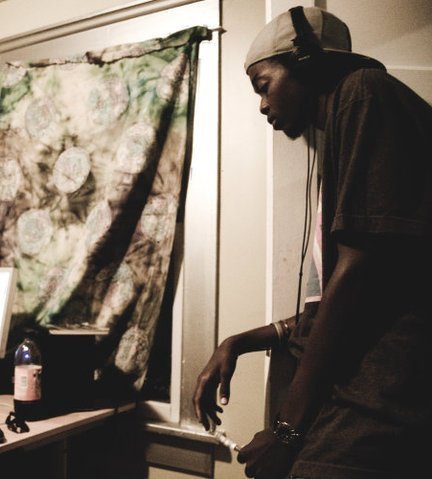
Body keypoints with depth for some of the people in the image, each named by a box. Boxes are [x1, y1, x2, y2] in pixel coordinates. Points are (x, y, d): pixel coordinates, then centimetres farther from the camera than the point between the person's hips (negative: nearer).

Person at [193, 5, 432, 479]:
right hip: (357, 401, 8)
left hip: (374, 413, -8)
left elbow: (363, 270, -17)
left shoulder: (364, 90, -6)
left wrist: (289, 425, -10)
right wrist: (242, 342, 17)